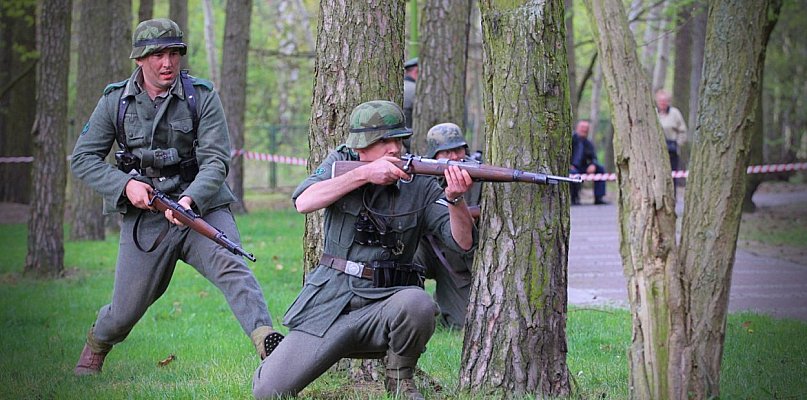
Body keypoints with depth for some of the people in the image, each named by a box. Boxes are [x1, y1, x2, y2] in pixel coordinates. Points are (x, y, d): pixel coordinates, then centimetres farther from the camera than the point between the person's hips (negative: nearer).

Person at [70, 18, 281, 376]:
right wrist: (125, 184, -14)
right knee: (125, 311, 8)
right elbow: (83, 158, 3)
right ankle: (97, 343, 41)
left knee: (231, 266, -29)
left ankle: (266, 339, -46)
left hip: (201, 208, -1)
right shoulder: (115, 101, 0)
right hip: (144, 215, 1)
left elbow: (216, 159, -10)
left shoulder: (202, 97, -4)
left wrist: (190, 200, -28)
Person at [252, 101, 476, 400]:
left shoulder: (419, 183, 0)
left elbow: (463, 242, -8)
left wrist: (455, 199, -28)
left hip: (385, 301, 0)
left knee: (417, 304, -37)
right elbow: (303, 202, -14)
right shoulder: (340, 162, 4)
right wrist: (364, 174, -21)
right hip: (329, 305, 0)